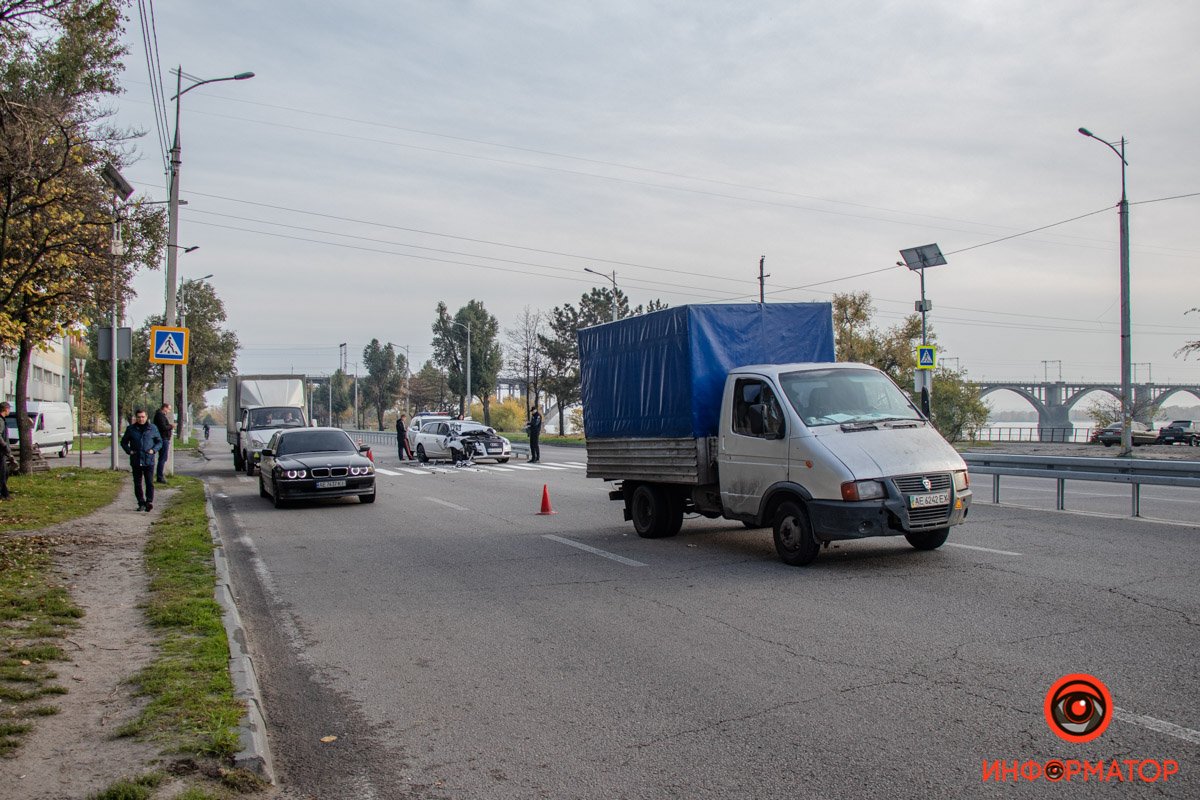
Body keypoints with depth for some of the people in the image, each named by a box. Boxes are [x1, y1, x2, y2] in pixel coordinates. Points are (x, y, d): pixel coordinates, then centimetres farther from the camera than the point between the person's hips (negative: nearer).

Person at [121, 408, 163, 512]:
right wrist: (129, 451, -2)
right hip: (136, 461, 2)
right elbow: (123, 442, 15)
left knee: (149, 482, -9)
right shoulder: (131, 429, 6)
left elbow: (159, 442, 12)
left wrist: (154, 450, -6)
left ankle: (149, 502, -10)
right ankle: (141, 503, 13)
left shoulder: (153, 428, 4)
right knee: (137, 484, 6)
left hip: (149, 460, -2)